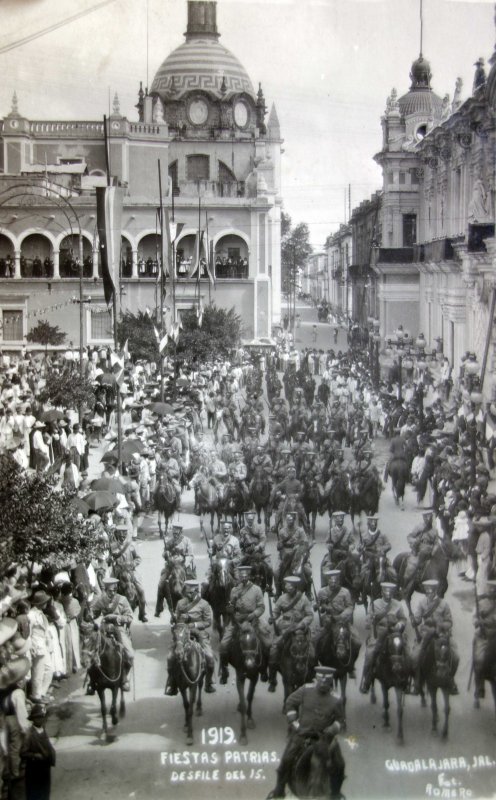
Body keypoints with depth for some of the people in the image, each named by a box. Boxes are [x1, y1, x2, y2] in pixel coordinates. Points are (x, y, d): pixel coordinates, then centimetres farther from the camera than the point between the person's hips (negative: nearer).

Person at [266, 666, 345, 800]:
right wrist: (294, 723, -5)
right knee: (287, 760, -9)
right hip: (302, 732, -1)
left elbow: (340, 718, 4)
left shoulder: (335, 701, -12)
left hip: (324, 735, 1)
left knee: (339, 764, -1)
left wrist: (333, 729, -15)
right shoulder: (306, 690, -13)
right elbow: (290, 702, -1)